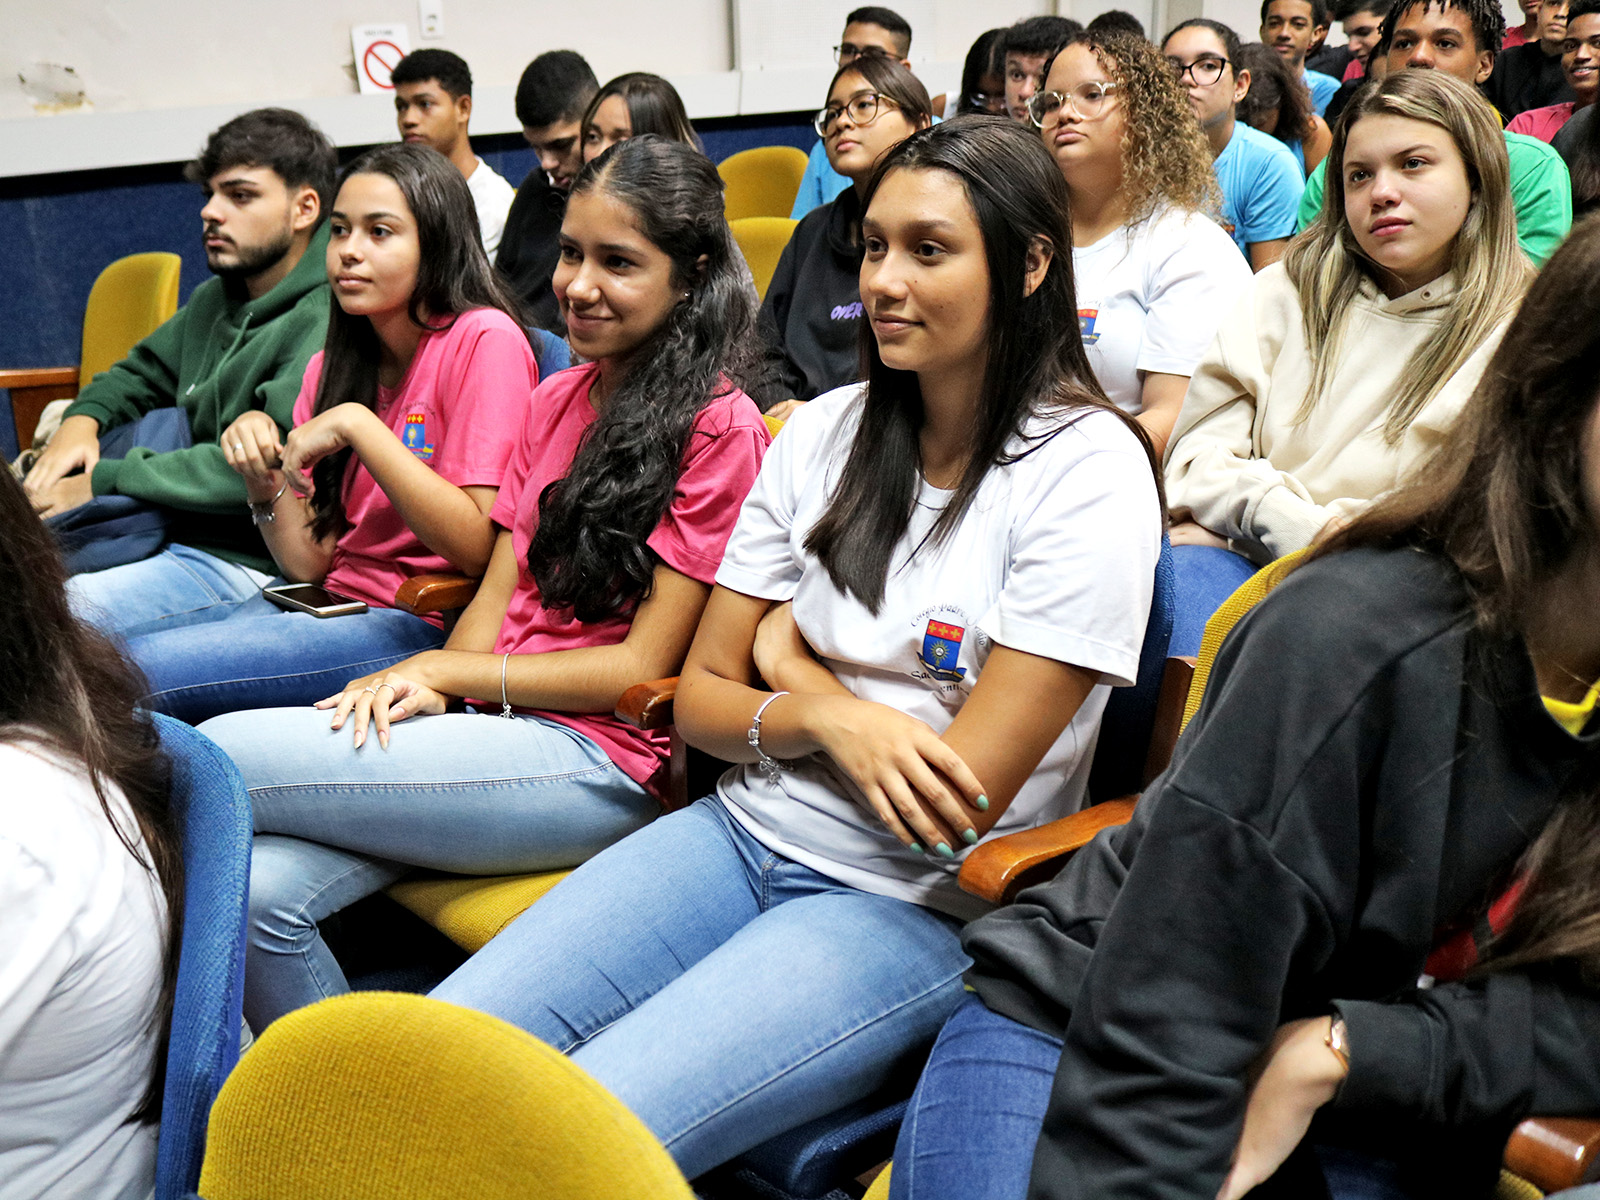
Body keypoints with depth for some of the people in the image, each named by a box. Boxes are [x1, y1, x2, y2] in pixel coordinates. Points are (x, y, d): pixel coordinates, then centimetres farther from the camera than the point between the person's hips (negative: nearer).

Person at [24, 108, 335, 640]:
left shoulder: (328, 320, -13)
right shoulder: (215, 301, 18)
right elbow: (139, 374, 34)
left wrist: (102, 482, -16)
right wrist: (81, 420, 8)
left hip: (251, 564, -9)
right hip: (174, 536, 9)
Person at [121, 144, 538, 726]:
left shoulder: (484, 341, -10)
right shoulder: (330, 367, 12)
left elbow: (478, 548, -20)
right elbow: (311, 563, 9)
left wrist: (357, 425, -22)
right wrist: (263, 479, -9)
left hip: (421, 627, -7)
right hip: (327, 604, 7)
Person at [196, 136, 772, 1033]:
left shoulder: (716, 425, -6)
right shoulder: (557, 400, 18)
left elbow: (645, 665, -8)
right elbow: (499, 589, 13)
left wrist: (449, 671, -8)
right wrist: (427, 687, -7)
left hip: (598, 761, -6)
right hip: (497, 721, 7)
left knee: (215, 758, -16)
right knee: (255, 889, -19)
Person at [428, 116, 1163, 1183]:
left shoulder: (1088, 472, -13)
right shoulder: (827, 433, 5)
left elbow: (958, 801, -16)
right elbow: (700, 696, 7)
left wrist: (795, 668, -2)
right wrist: (821, 719, -14)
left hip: (917, 905, -5)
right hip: (748, 830, 5)